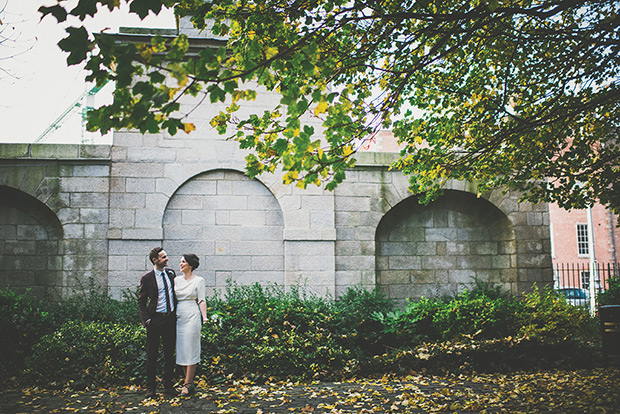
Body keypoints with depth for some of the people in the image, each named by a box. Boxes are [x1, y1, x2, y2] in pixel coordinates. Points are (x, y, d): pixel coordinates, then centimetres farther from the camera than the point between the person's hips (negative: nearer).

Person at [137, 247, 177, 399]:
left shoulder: (171, 273, 7)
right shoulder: (147, 278, -6)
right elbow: (141, 301, -1)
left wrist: (177, 313, 11)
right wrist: (146, 319, -10)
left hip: (171, 318, 4)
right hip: (155, 320, -4)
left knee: (170, 354, 9)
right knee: (152, 355, 3)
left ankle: (168, 385, 19)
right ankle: (150, 387, 15)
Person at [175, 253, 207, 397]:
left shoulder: (198, 280, -2)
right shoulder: (177, 280, 12)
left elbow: (201, 301, -5)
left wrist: (205, 318, -14)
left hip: (192, 317, -6)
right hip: (178, 317, 6)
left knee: (190, 351, -4)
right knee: (181, 350, 7)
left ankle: (187, 385, 0)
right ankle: (188, 383, 15)